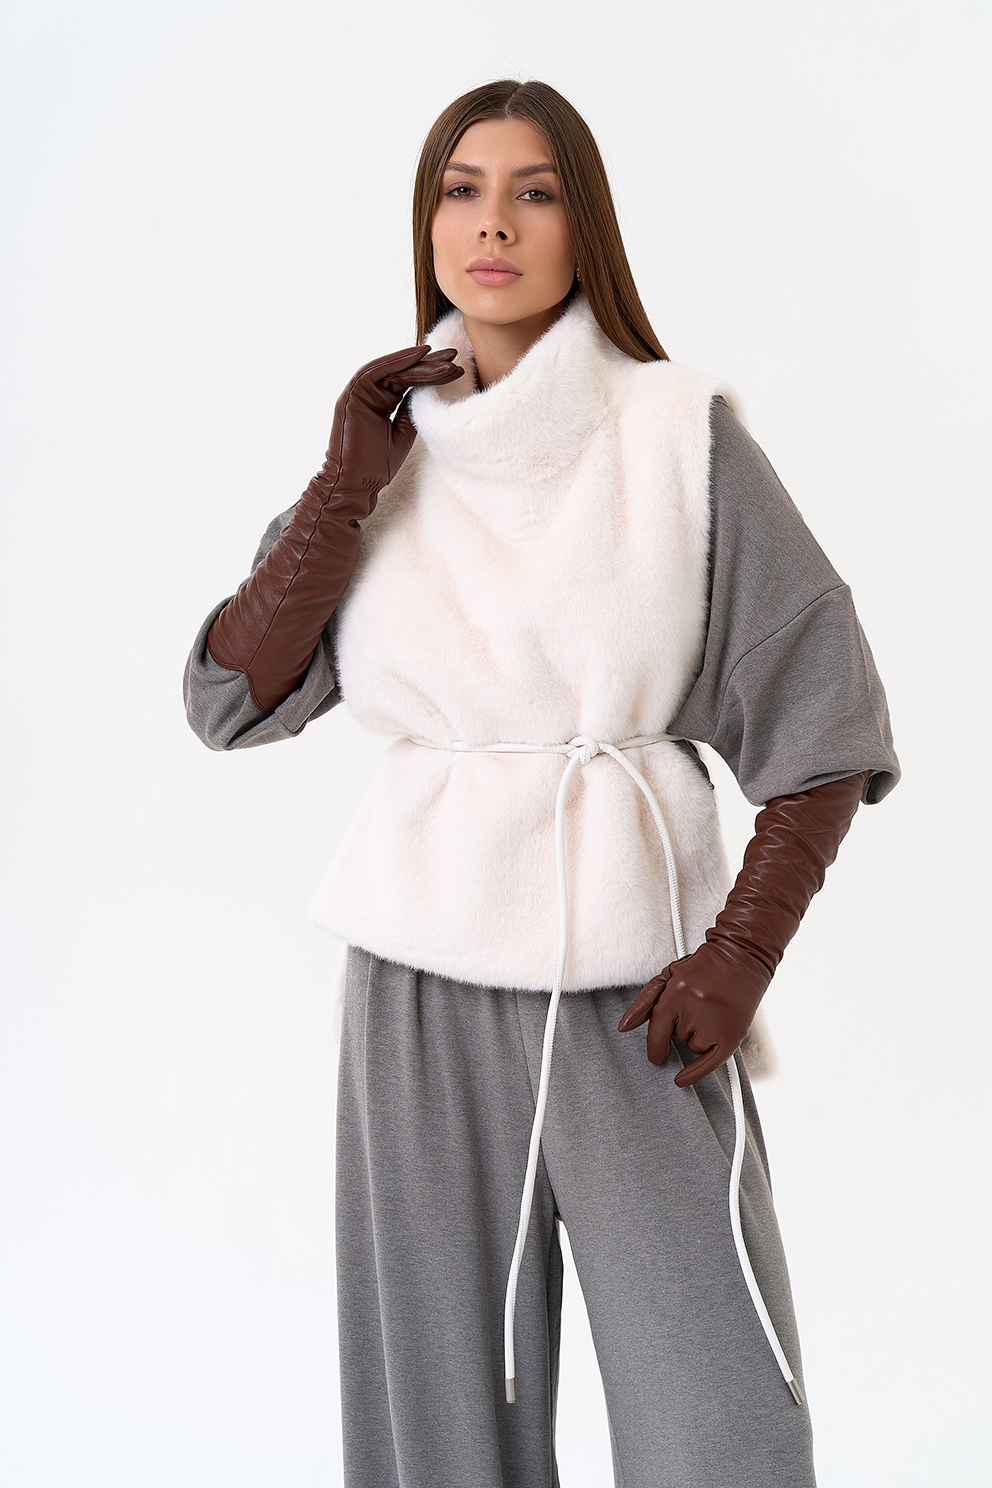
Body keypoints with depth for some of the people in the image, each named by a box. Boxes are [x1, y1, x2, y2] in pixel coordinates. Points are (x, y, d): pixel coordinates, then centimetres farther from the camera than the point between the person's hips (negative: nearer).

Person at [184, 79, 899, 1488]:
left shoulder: (682, 433, -1)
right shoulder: (386, 448, 8)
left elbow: (825, 709, -1)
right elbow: (231, 701, 1)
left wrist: (743, 950, -9)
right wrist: (349, 491, -7)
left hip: (637, 984, -2)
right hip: (426, 976, 3)